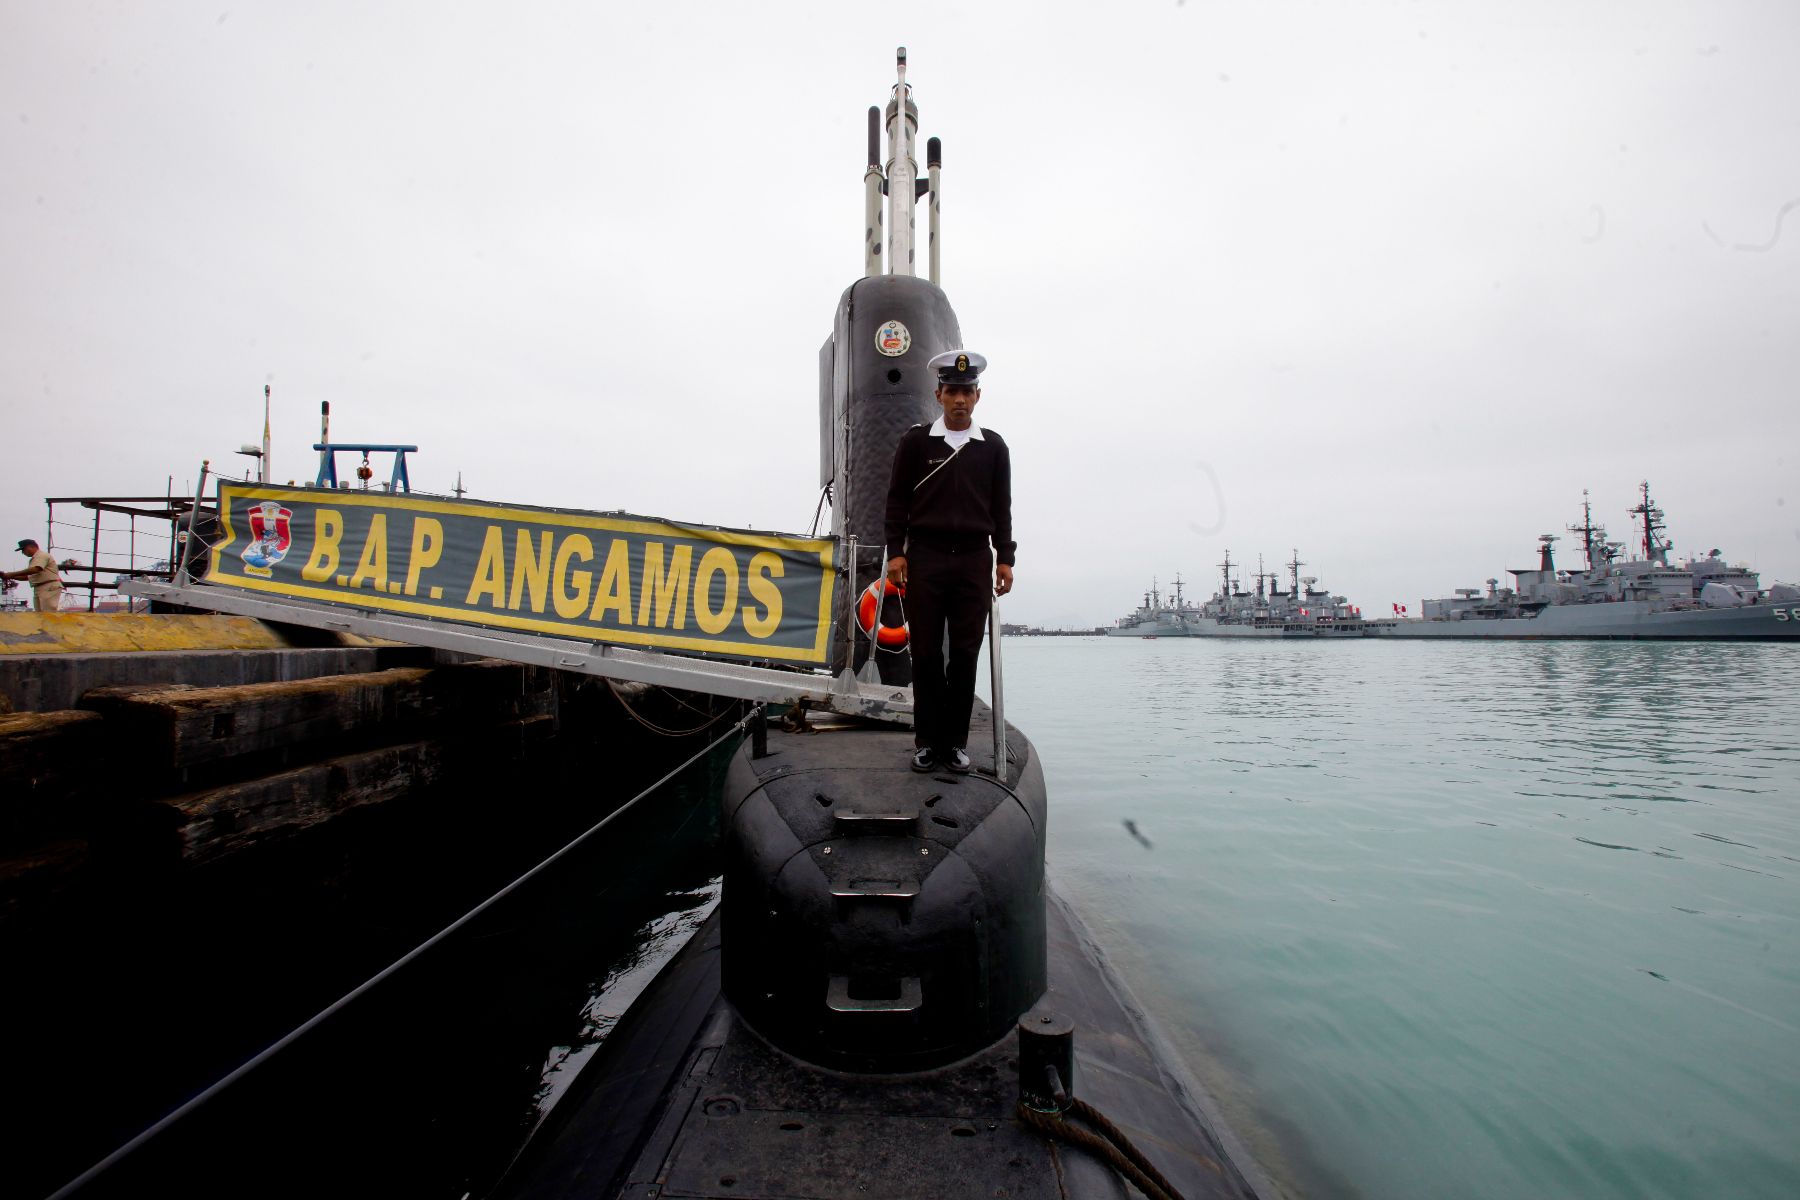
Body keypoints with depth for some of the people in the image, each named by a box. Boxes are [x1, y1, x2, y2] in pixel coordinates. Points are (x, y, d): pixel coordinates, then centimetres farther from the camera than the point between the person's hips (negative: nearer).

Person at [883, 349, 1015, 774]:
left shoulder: (993, 447, 11)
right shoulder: (915, 441, 6)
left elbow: (1001, 507, 12)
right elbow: (897, 499, 5)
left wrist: (1005, 558, 6)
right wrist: (895, 552, -3)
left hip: (974, 558, 2)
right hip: (924, 556, -1)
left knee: (965, 654, 3)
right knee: (926, 652, 1)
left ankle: (956, 740, 13)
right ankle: (927, 740, 12)